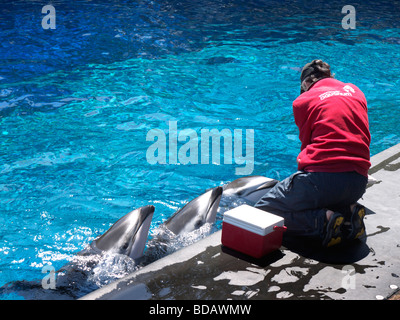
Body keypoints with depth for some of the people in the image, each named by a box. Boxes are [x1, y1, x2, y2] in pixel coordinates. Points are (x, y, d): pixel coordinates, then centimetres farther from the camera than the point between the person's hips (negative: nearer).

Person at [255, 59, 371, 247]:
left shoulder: (303, 100, 6)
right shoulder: (355, 91, 20)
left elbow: (307, 143, 11)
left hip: (322, 176, -6)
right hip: (359, 182, 6)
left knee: (262, 211, 6)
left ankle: (323, 220, -14)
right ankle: (349, 212, 3)